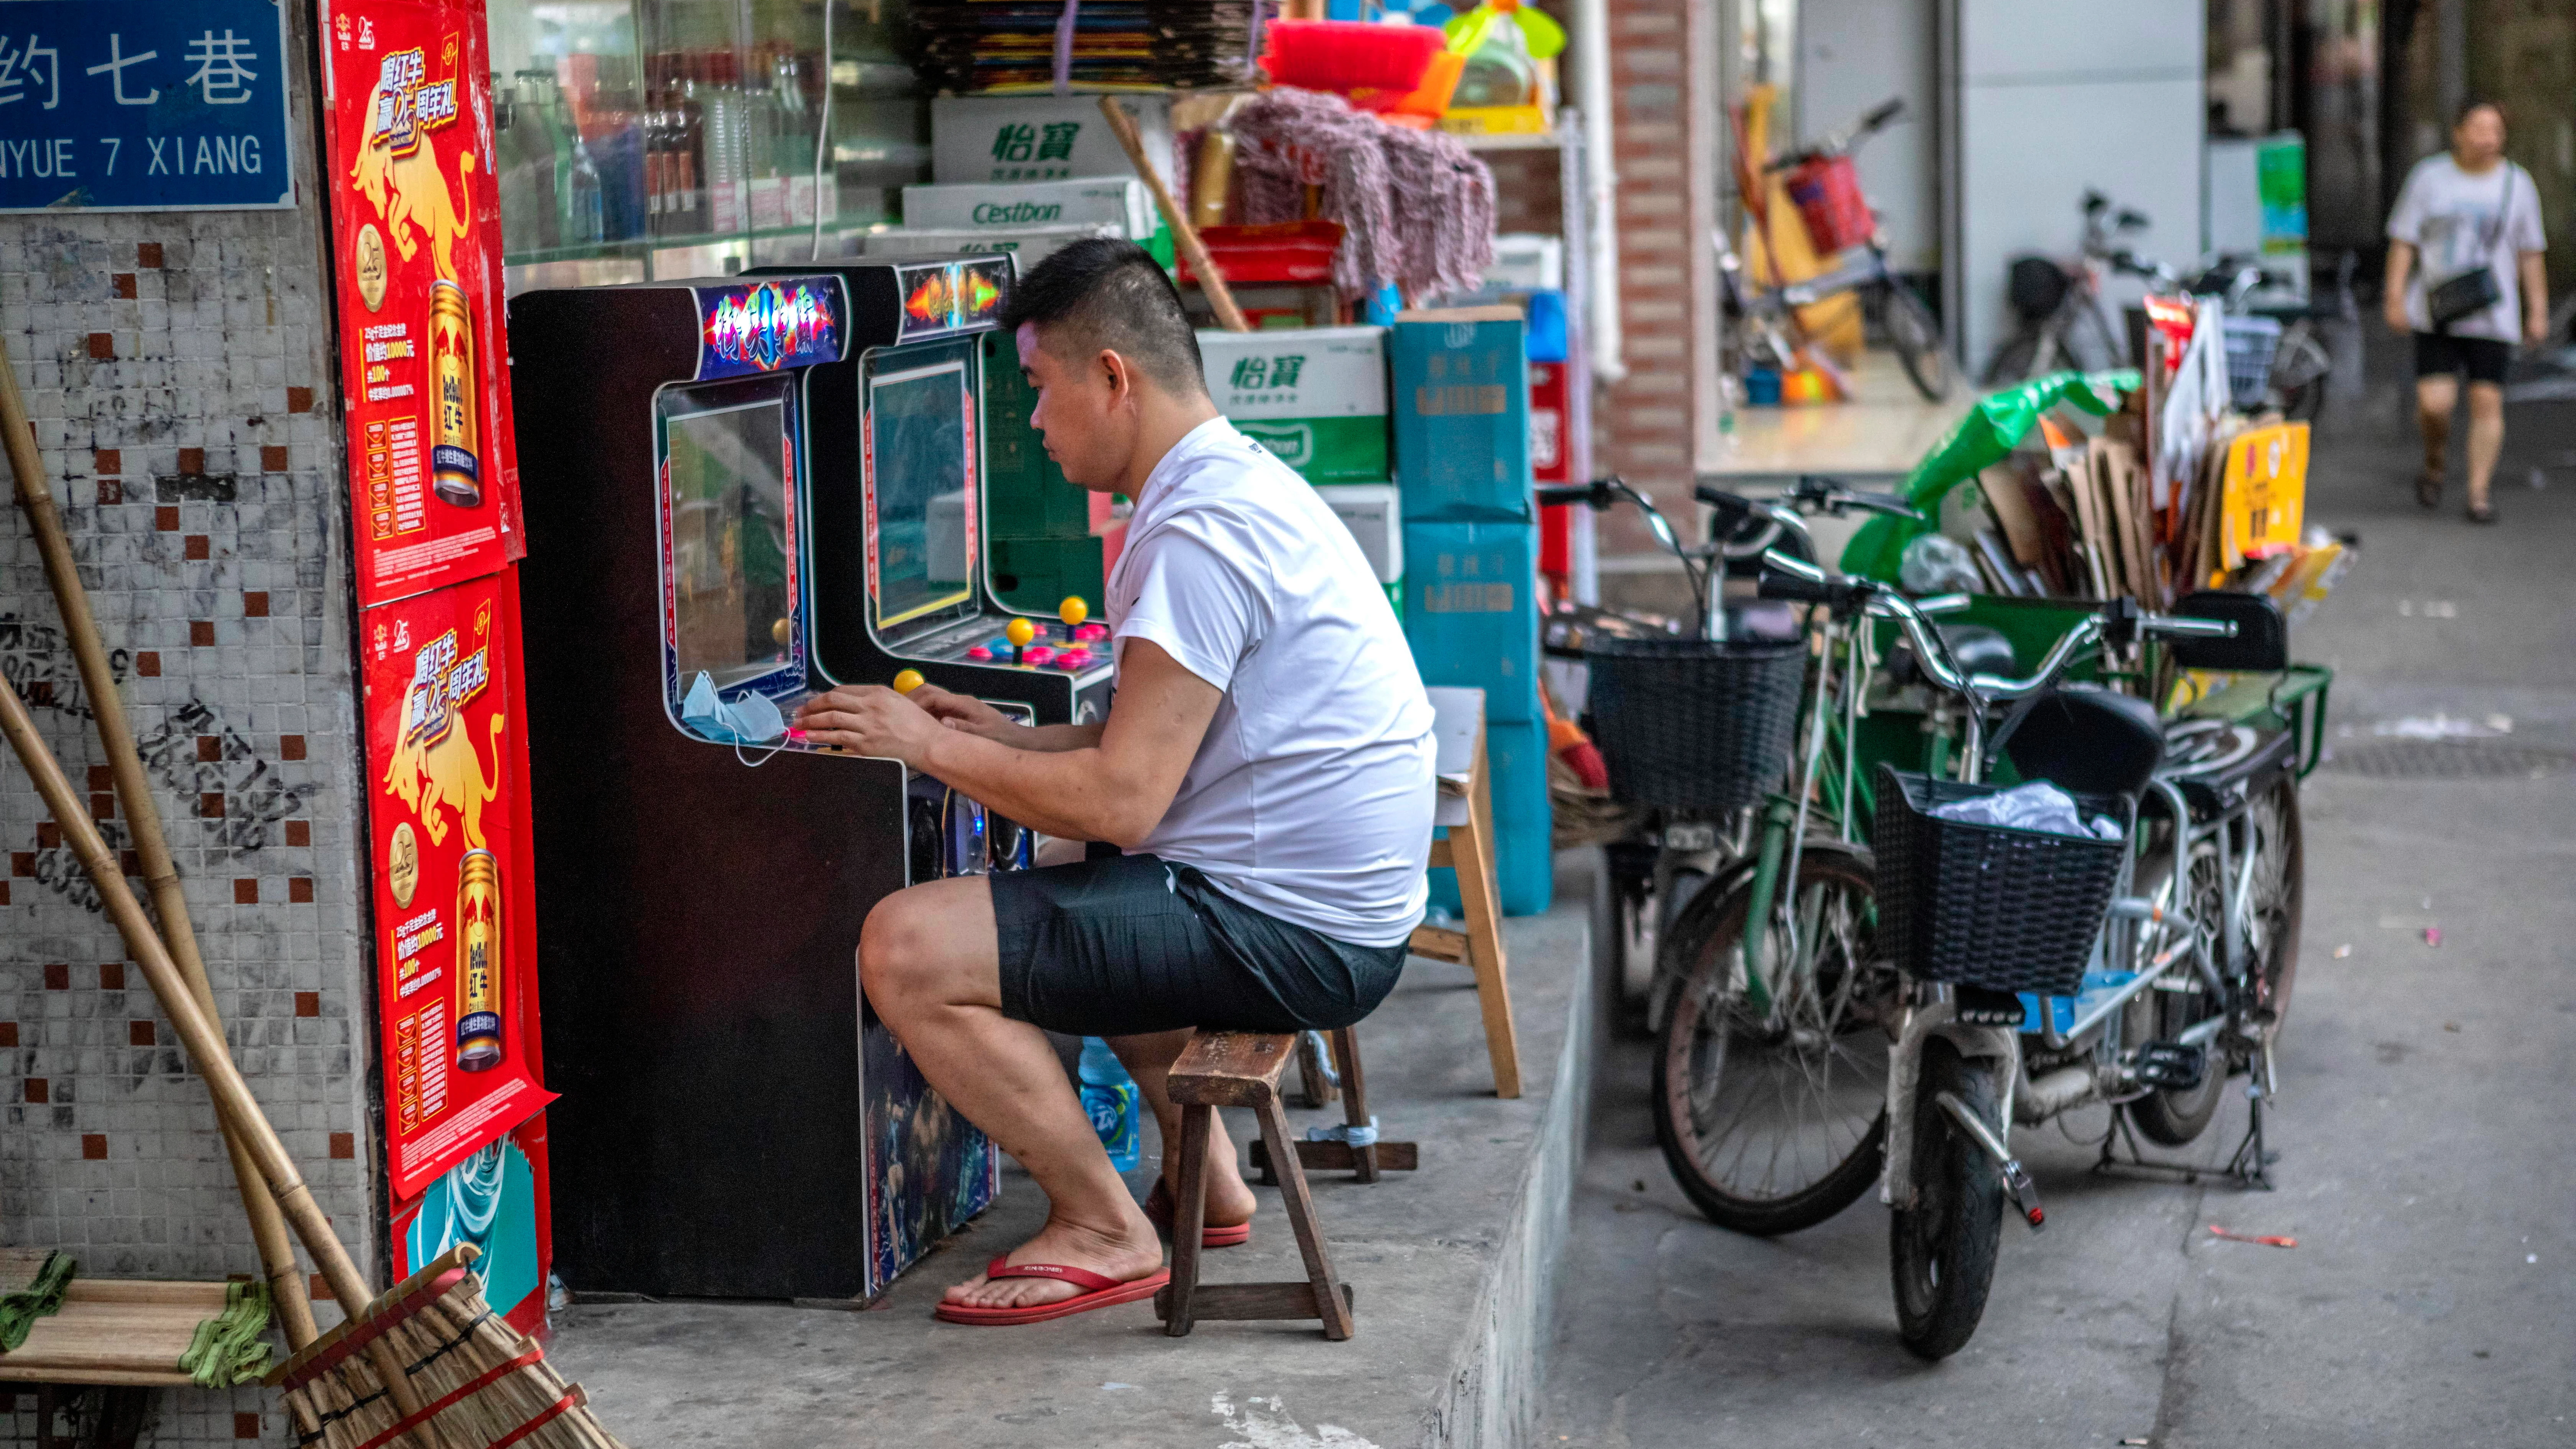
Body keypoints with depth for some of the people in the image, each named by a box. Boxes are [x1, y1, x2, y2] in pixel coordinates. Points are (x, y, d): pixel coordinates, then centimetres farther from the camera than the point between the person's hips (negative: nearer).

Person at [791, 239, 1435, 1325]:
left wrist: (927, 747, -10)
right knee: (1069, 893, 37)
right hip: (1338, 913, 11)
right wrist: (1008, 740, 12)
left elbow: (1120, 800, -22)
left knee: (906, 949, -15)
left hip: (1288, 935, -11)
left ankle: (1104, 1234, -2)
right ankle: (1203, 1177, 29)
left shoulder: (1197, 538, -20)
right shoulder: (1241, 485, 14)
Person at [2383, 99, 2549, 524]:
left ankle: (2480, 493, 6)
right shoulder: (2429, 177, 1)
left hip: (2493, 315, 1)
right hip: (2436, 314, -1)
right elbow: (2403, 242, 2)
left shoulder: (2518, 185, 5)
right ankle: (2433, 467, 19)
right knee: (2435, 403, -10)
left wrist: (2538, 312, 4)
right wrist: (2395, 299, -5)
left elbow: (2530, 254, 8)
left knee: (2488, 402, -3)